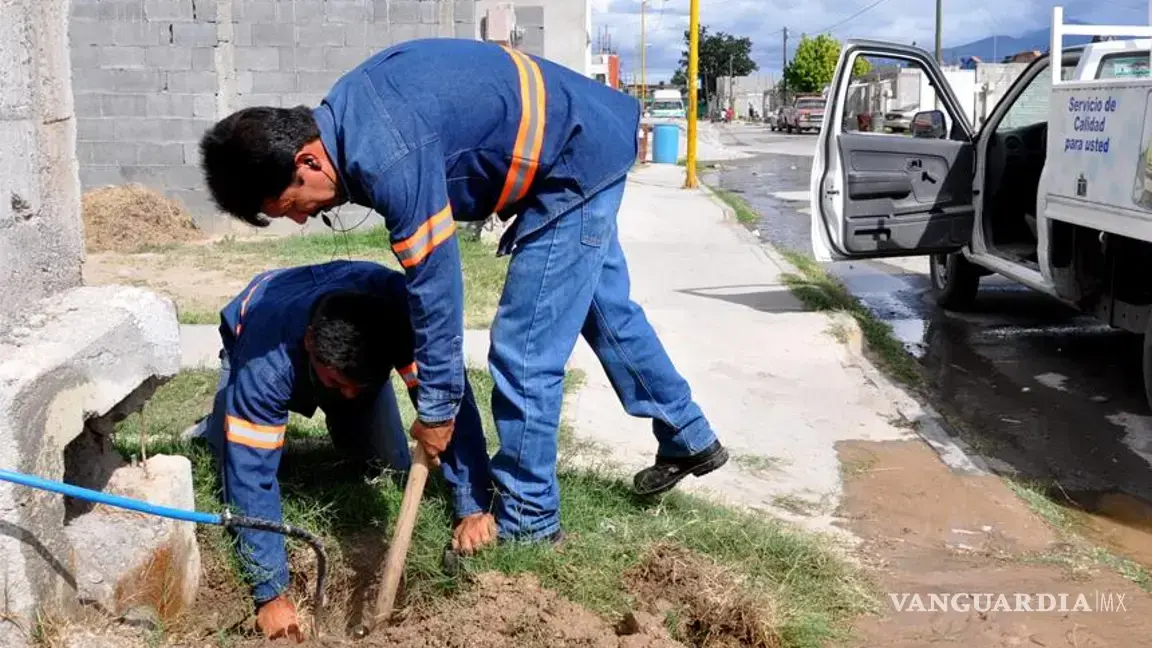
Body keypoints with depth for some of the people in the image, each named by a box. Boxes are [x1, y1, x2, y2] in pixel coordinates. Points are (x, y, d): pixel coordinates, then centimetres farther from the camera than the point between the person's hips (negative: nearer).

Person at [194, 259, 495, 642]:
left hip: (357, 350, 2)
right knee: (239, 463, -14)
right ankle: (216, 427, 19)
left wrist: (473, 506, -49)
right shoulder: (265, 365, -46)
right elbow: (251, 474, -42)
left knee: (388, 467, -9)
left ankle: (345, 427, 23)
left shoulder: (399, 309, -43)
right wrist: (271, 593, -42)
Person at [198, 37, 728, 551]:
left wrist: (436, 408, -13)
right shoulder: (342, 117, -3)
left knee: (523, 352, -7)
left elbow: (435, 288, -24)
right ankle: (690, 439, 40)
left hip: (576, 165, -10)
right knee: (604, 309, 23)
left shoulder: (389, 161, -31)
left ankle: (528, 523, 8)